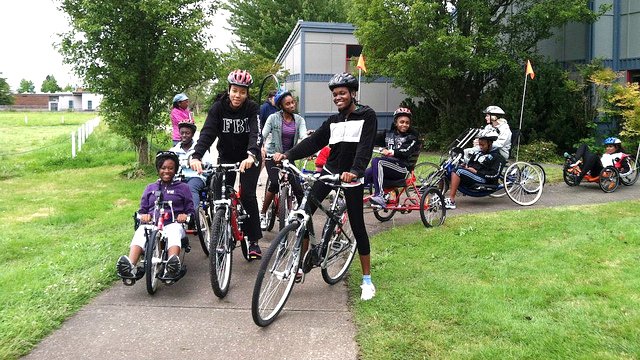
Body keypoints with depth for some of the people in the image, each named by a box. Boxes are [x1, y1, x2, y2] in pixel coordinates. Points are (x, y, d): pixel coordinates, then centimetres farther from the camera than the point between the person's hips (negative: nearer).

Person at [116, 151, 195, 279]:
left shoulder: (182, 187, 20)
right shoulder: (150, 188, 27)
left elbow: (190, 210, 17)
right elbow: (142, 210, 24)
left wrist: (185, 215, -8)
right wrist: (143, 215, -1)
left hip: (173, 223, -2)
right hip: (151, 224, 2)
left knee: (174, 230, -40)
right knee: (141, 230, -35)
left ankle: (173, 266, -68)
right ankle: (130, 266, -60)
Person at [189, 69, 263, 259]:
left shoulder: (252, 108, -18)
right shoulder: (218, 107, -14)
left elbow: (256, 133, -33)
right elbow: (207, 132, -25)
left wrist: (251, 155, -53)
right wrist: (196, 156, -43)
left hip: (249, 157, -2)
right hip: (227, 156, 2)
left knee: (247, 195, -12)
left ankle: (254, 241, -1)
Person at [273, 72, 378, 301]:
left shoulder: (367, 116, -5)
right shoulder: (333, 121, 11)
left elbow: (365, 147, -19)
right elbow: (313, 141, 1)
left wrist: (355, 171, -36)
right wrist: (287, 155, -13)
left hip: (352, 177, -5)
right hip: (330, 171, 5)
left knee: (357, 226, -1)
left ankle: (367, 280, 12)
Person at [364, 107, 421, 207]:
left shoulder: (413, 136, 4)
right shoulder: (389, 134, 21)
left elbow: (407, 151, -14)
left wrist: (392, 152, -28)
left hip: (402, 168, -5)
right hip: (387, 168, 5)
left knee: (376, 161, -33)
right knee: (364, 176, -20)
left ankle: (379, 196, -41)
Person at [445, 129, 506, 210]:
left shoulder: (497, 157, -4)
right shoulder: (479, 152, 20)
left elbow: (494, 175, -13)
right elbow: (470, 163, 28)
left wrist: (476, 171, -15)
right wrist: (465, 165, 4)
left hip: (484, 180, -8)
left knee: (458, 171, -29)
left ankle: (451, 201, -33)